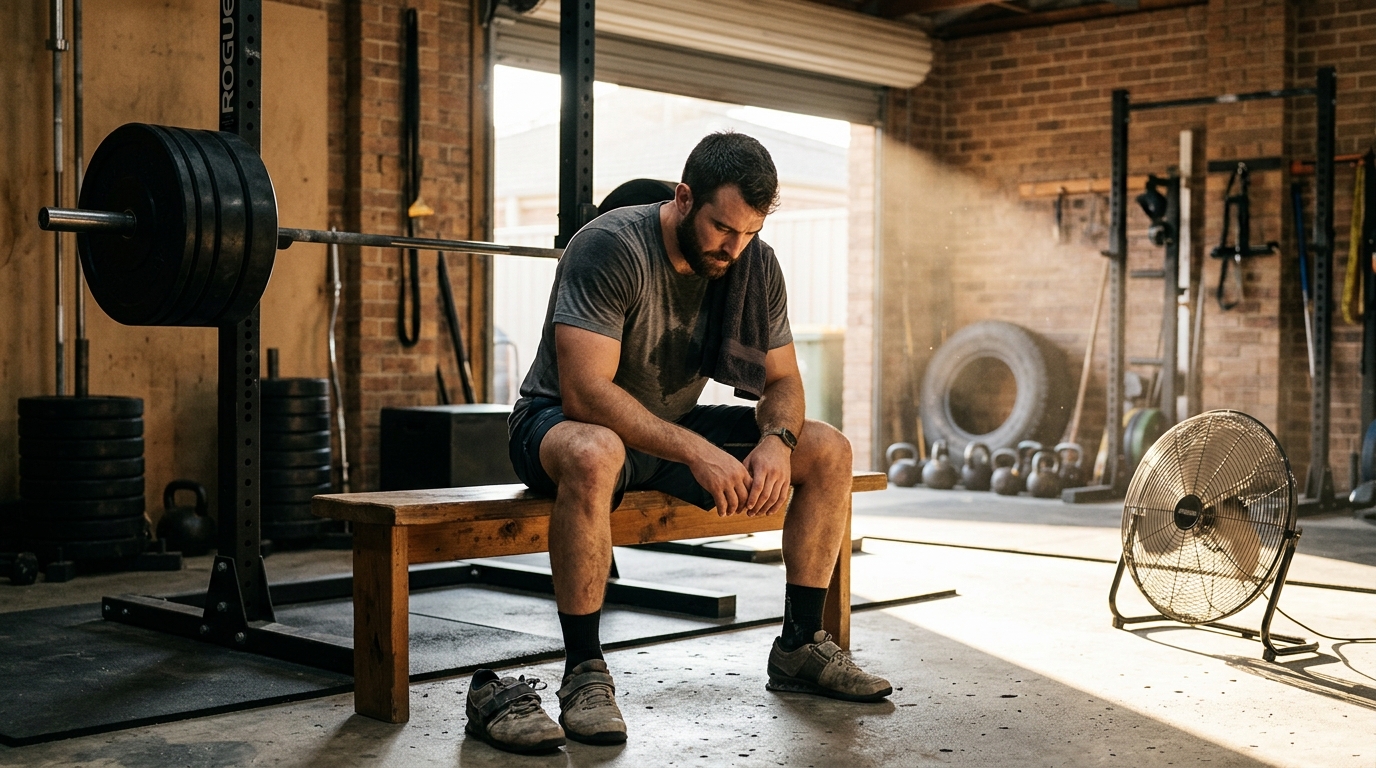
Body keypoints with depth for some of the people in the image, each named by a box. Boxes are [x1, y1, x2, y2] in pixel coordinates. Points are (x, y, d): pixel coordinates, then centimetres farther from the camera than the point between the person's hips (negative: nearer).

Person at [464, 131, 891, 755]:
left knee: (829, 451, -6)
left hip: (675, 424, 7)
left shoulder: (755, 264, -5)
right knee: (594, 455, -43)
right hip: (564, 422, -6)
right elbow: (586, 393, -32)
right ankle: (584, 673, -30)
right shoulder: (611, 247, -25)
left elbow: (781, 380, 1)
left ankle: (799, 647, 3)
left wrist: (777, 440, -23)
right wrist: (696, 452, -39)